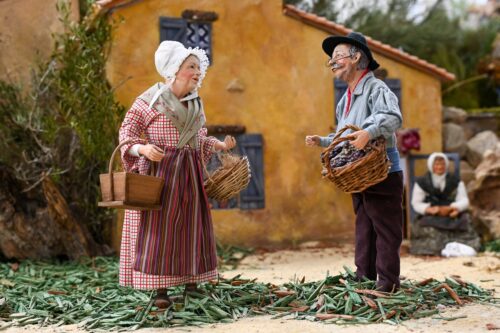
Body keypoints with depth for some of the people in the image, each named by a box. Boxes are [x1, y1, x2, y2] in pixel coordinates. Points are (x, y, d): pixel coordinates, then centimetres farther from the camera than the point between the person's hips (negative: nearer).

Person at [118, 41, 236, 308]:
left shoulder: (195, 103, 13)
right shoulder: (151, 99, -7)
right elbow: (126, 133, -6)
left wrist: (220, 145, 9)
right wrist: (144, 148, -24)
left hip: (188, 174, 6)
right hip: (158, 170, -6)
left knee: (190, 227, 6)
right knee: (158, 227, -6)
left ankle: (191, 283, 13)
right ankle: (160, 289, -3)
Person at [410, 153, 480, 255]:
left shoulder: (456, 182, 11)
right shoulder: (421, 183, 7)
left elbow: (464, 201, 2)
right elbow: (416, 204, 3)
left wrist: (449, 208, -19)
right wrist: (430, 209, -19)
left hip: (452, 216, 1)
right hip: (429, 218, -1)